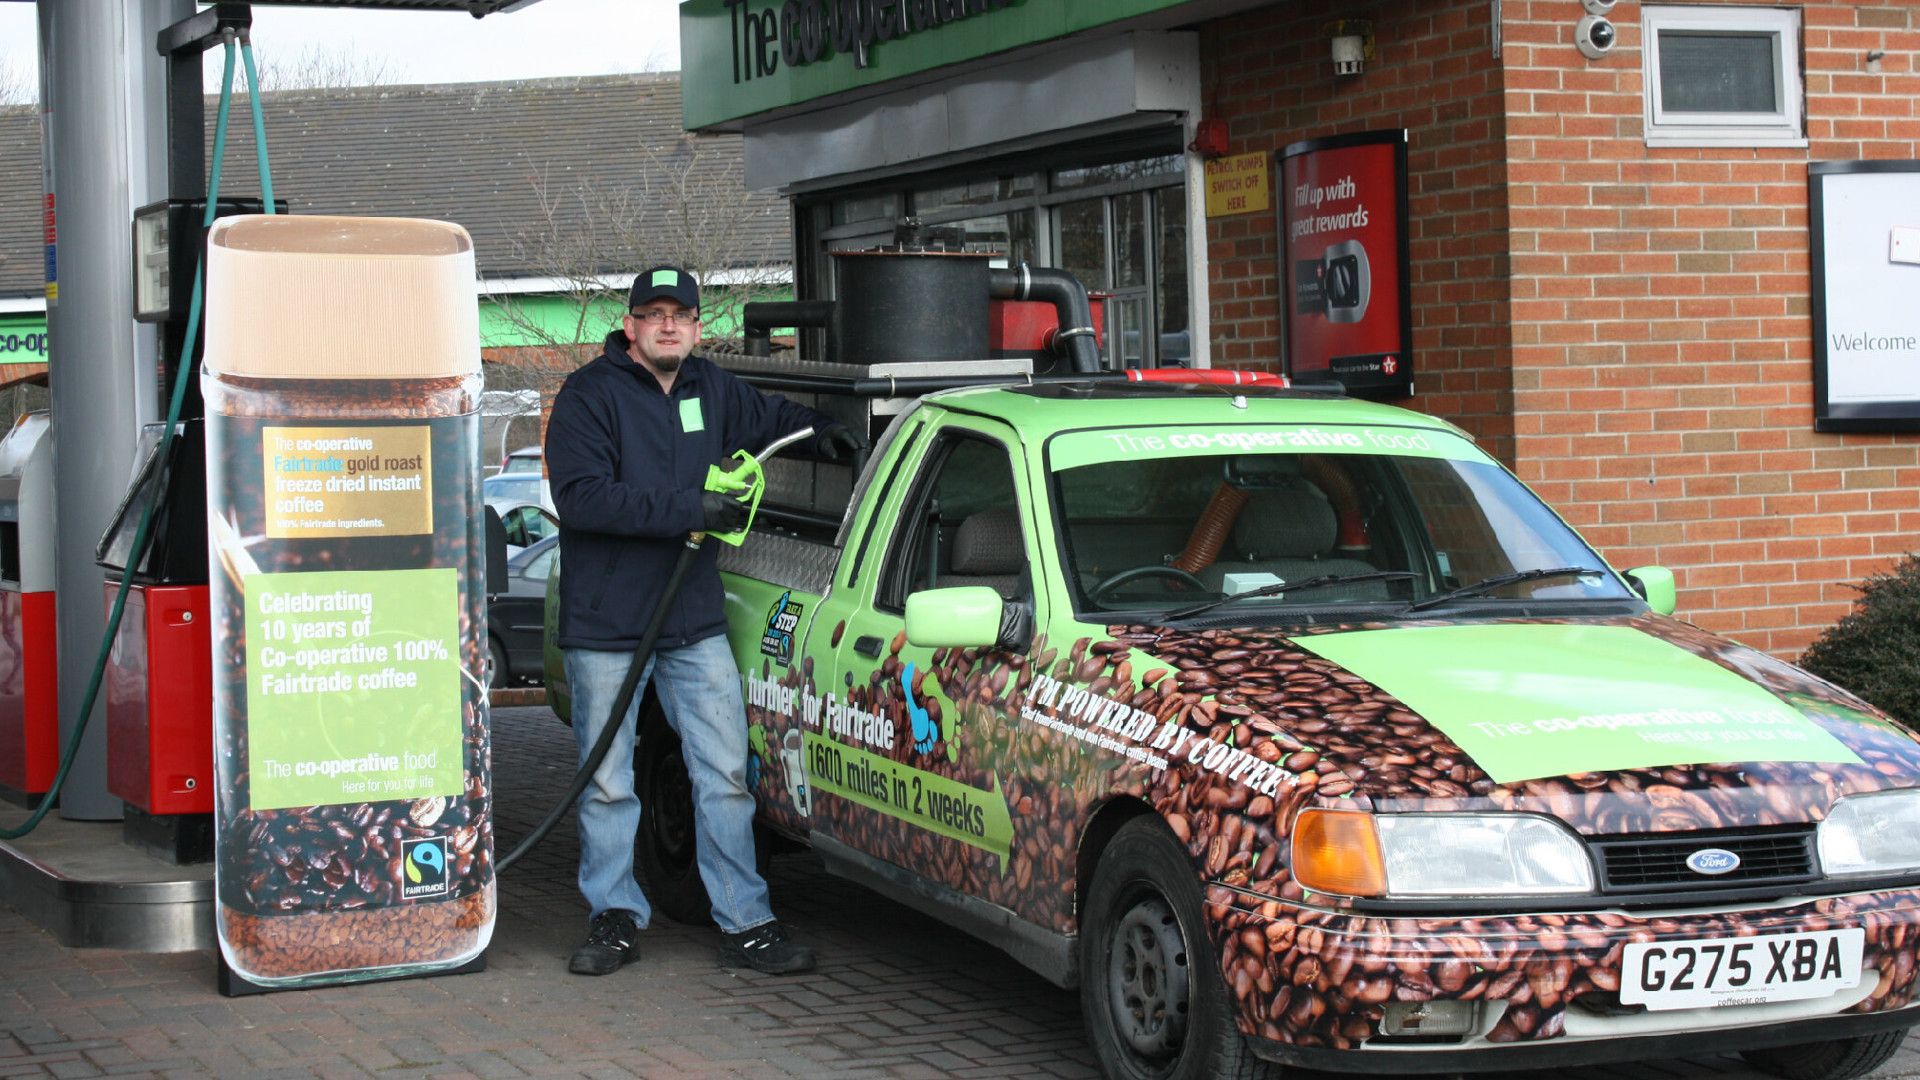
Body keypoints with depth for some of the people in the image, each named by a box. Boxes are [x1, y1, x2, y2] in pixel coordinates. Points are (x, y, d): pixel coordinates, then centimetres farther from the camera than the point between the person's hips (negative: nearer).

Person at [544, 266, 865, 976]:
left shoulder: (711, 389, 10)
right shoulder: (590, 395, -9)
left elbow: (766, 416, 32)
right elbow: (580, 496, -21)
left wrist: (820, 432, 11)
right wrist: (688, 509, -23)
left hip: (696, 623, 5)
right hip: (605, 625, -4)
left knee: (725, 775, 2)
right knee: (607, 783, 6)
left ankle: (744, 924, 8)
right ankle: (615, 918, 19)